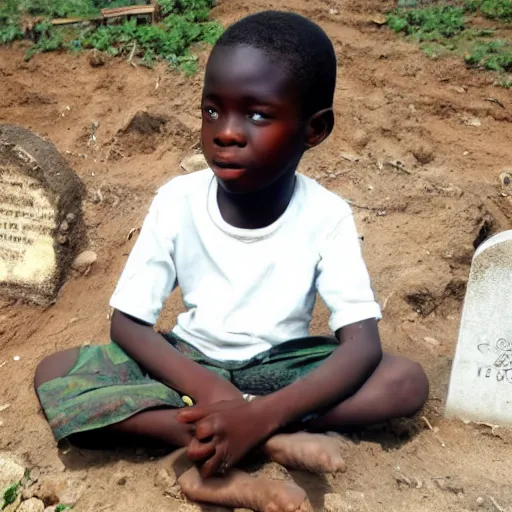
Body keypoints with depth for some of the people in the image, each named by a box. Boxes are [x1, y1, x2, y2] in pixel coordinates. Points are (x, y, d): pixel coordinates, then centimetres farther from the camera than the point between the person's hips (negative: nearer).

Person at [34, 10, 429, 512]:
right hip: (190, 364, 1)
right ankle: (276, 442, -28)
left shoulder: (327, 215, -18)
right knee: (54, 373, -22)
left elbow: (363, 344, -23)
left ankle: (209, 453, -25)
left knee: (406, 381, -24)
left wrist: (261, 414, -38)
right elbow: (126, 323, -13)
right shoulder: (177, 201, -16)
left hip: (280, 369, -1)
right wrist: (209, 391, -30)